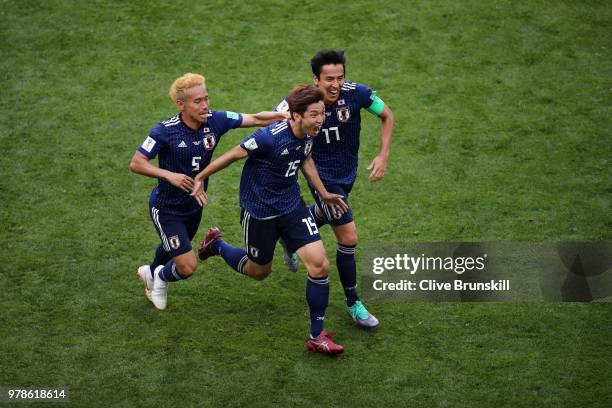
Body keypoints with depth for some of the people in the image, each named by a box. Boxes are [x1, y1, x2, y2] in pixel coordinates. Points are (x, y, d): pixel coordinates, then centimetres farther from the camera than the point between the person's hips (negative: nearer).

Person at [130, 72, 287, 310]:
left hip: (194, 205, 6)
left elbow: (256, 119, -9)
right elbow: (136, 163, -22)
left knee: (173, 248, 31)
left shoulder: (215, 120, -15)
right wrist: (169, 175, -35)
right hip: (166, 208, -6)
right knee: (187, 266, -11)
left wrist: (288, 116, -21)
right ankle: (162, 277, 25)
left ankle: (150, 273, 64)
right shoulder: (165, 131, -26)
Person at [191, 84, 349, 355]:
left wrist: (323, 194, 16)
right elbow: (233, 155, -17)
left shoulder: (308, 134, -9)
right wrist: (200, 178, -8)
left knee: (320, 265, -8)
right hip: (259, 210, -5)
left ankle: (317, 337, 6)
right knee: (259, 271, 15)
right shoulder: (269, 138, -31)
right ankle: (216, 245, 46)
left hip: (292, 206, 6)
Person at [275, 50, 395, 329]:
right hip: (322, 177, -4)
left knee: (324, 215, 31)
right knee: (348, 239, -9)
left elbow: (386, 116, -3)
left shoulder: (357, 93, -21)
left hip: (347, 172, 5)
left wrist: (383, 155, -11)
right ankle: (353, 304, 9)